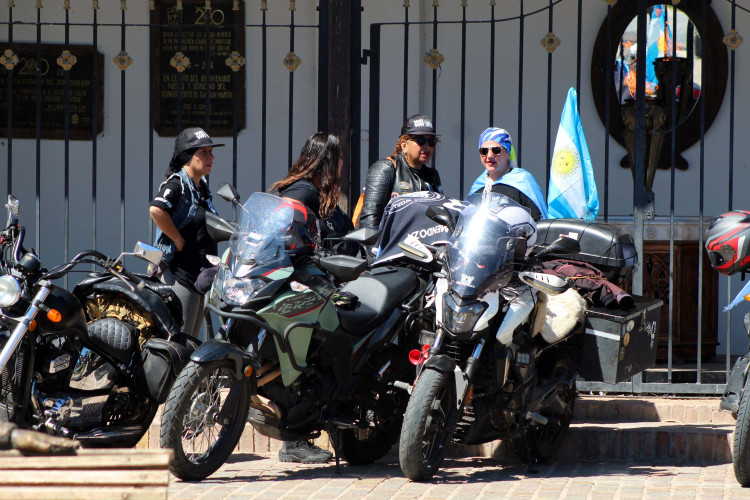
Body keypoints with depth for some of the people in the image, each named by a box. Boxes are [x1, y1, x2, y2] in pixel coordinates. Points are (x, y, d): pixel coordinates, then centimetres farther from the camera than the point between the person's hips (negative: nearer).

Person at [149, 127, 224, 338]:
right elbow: (156, 210, -31)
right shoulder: (176, 184, -12)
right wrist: (179, 240, -22)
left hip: (201, 278, 9)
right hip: (180, 275, -9)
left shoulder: (202, 188, 16)